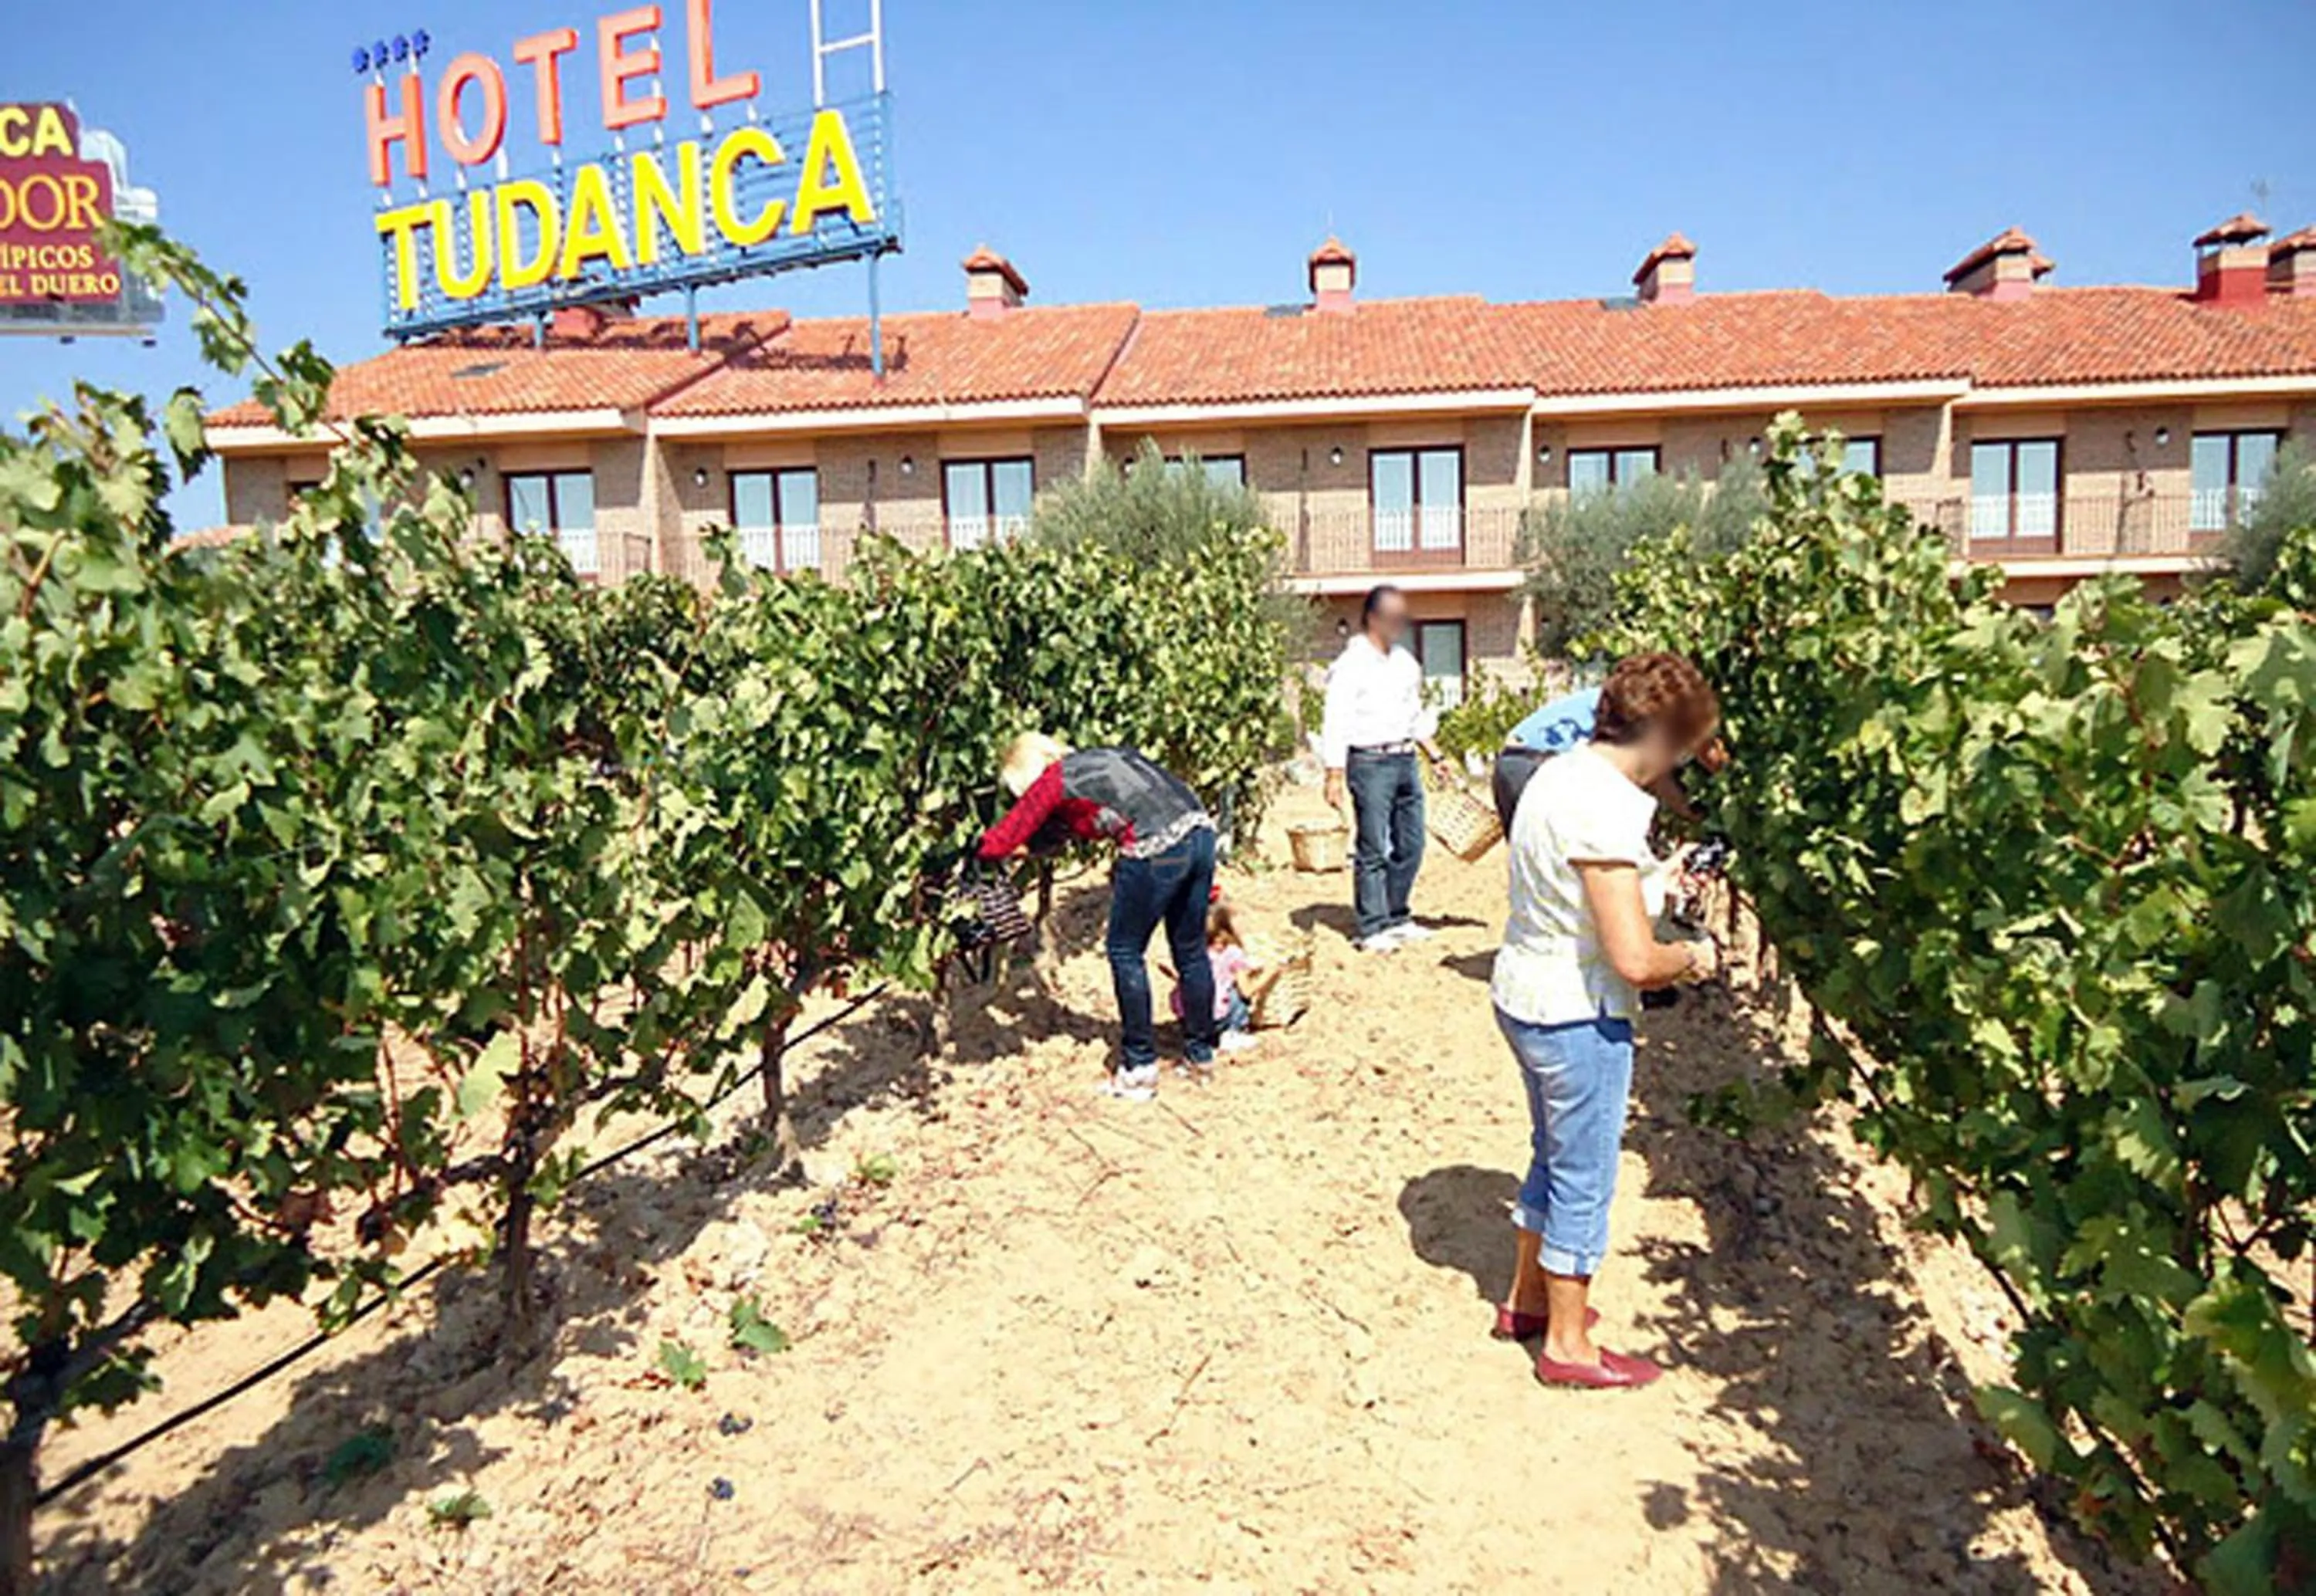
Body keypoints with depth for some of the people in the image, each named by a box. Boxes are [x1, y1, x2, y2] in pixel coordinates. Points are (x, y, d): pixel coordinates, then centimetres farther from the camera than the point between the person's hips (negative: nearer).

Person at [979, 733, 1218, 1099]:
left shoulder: (1051, 782, 6)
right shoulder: (1096, 758, 26)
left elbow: (1002, 840, 9)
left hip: (1158, 849, -8)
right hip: (1200, 832, 8)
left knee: (1125, 952, 10)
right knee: (1190, 948, 20)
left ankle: (1140, 1066, 17)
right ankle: (1202, 1050, 34)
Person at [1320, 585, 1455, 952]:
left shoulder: (1405, 662, 14)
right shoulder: (1352, 665, -10)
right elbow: (1336, 723, -13)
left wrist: (1434, 756, 19)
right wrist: (1334, 775, -18)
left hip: (1405, 760, 8)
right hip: (1370, 762, -8)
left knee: (1410, 845, 11)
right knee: (1373, 850, -3)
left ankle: (1397, 918, 24)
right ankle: (1373, 929, 4)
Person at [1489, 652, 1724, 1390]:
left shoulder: (1561, 773, 3)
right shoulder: (1608, 809, -26)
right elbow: (1634, 960, -27)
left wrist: (1654, 880, 11)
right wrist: (1693, 958, -7)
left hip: (1523, 991, 9)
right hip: (1578, 1015, -9)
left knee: (1555, 1156, 26)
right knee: (1584, 1179, 9)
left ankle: (1527, 1299, 43)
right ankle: (1567, 1345, 27)